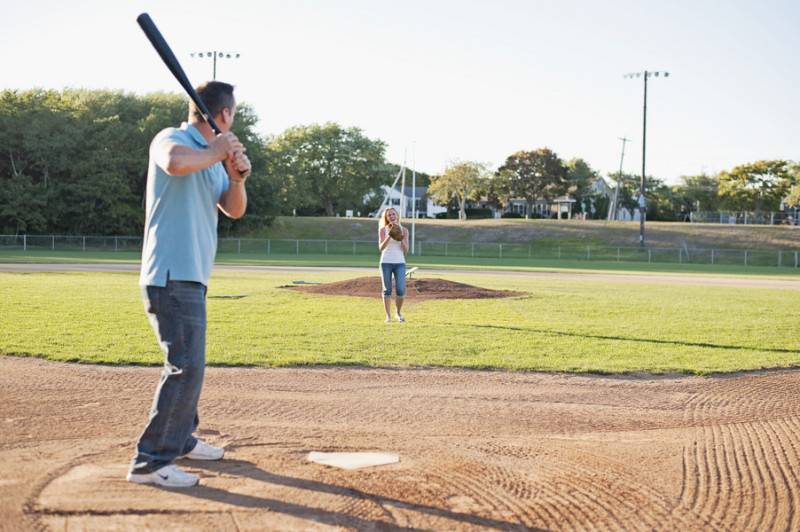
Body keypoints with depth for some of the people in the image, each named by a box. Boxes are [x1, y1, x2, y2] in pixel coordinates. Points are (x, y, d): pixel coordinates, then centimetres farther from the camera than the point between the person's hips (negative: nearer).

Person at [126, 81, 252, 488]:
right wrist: (216, 153, -17)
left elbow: (234, 210, 15)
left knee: (189, 363, 20)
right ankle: (150, 461, -11)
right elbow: (175, 163, -34)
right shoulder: (171, 139, -10)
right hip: (171, 276, -10)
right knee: (186, 366, -14)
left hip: (192, 278, 10)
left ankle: (180, 439, 35)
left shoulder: (212, 157, 16)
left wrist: (236, 178, -5)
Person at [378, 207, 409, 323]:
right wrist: (389, 236, -22)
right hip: (386, 263, -1)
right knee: (387, 290, 0)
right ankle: (388, 316, 5)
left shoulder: (404, 230, 4)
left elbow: (406, 250, 1)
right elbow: (381, 247, -9)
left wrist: (401, 237, -14)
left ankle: (399, 313, 13)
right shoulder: (382, 230, 1)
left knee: (400, 290, -9)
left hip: (400, 263, 1)